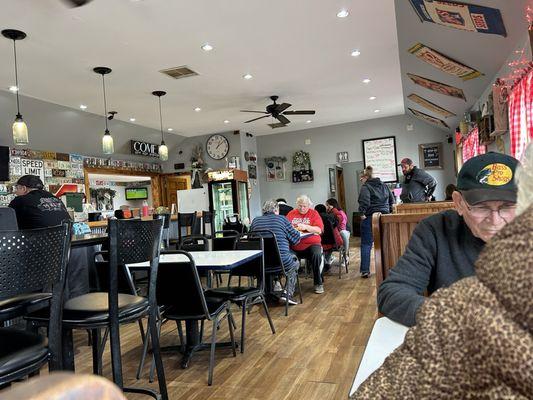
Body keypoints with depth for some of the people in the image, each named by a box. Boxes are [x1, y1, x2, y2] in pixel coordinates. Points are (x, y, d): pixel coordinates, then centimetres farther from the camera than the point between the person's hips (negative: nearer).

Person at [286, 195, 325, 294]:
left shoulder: (314, 214, 6)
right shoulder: (291, 214, 14)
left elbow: (319, 230, -5)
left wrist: (306, 227, -20)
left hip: (311, 244, -1)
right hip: (294, 246, 2)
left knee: (317, 255, -32)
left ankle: (318, 283, -11)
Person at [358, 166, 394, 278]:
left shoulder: (366, 187, -8)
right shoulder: (384, 185, 13)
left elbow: (365, 202, -22)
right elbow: (392, 200, 14)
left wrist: (362, 213, -11)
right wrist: (388, 212, 16)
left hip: (369, 218, -6)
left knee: (366, 244, 1)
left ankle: (365, 270, -1)